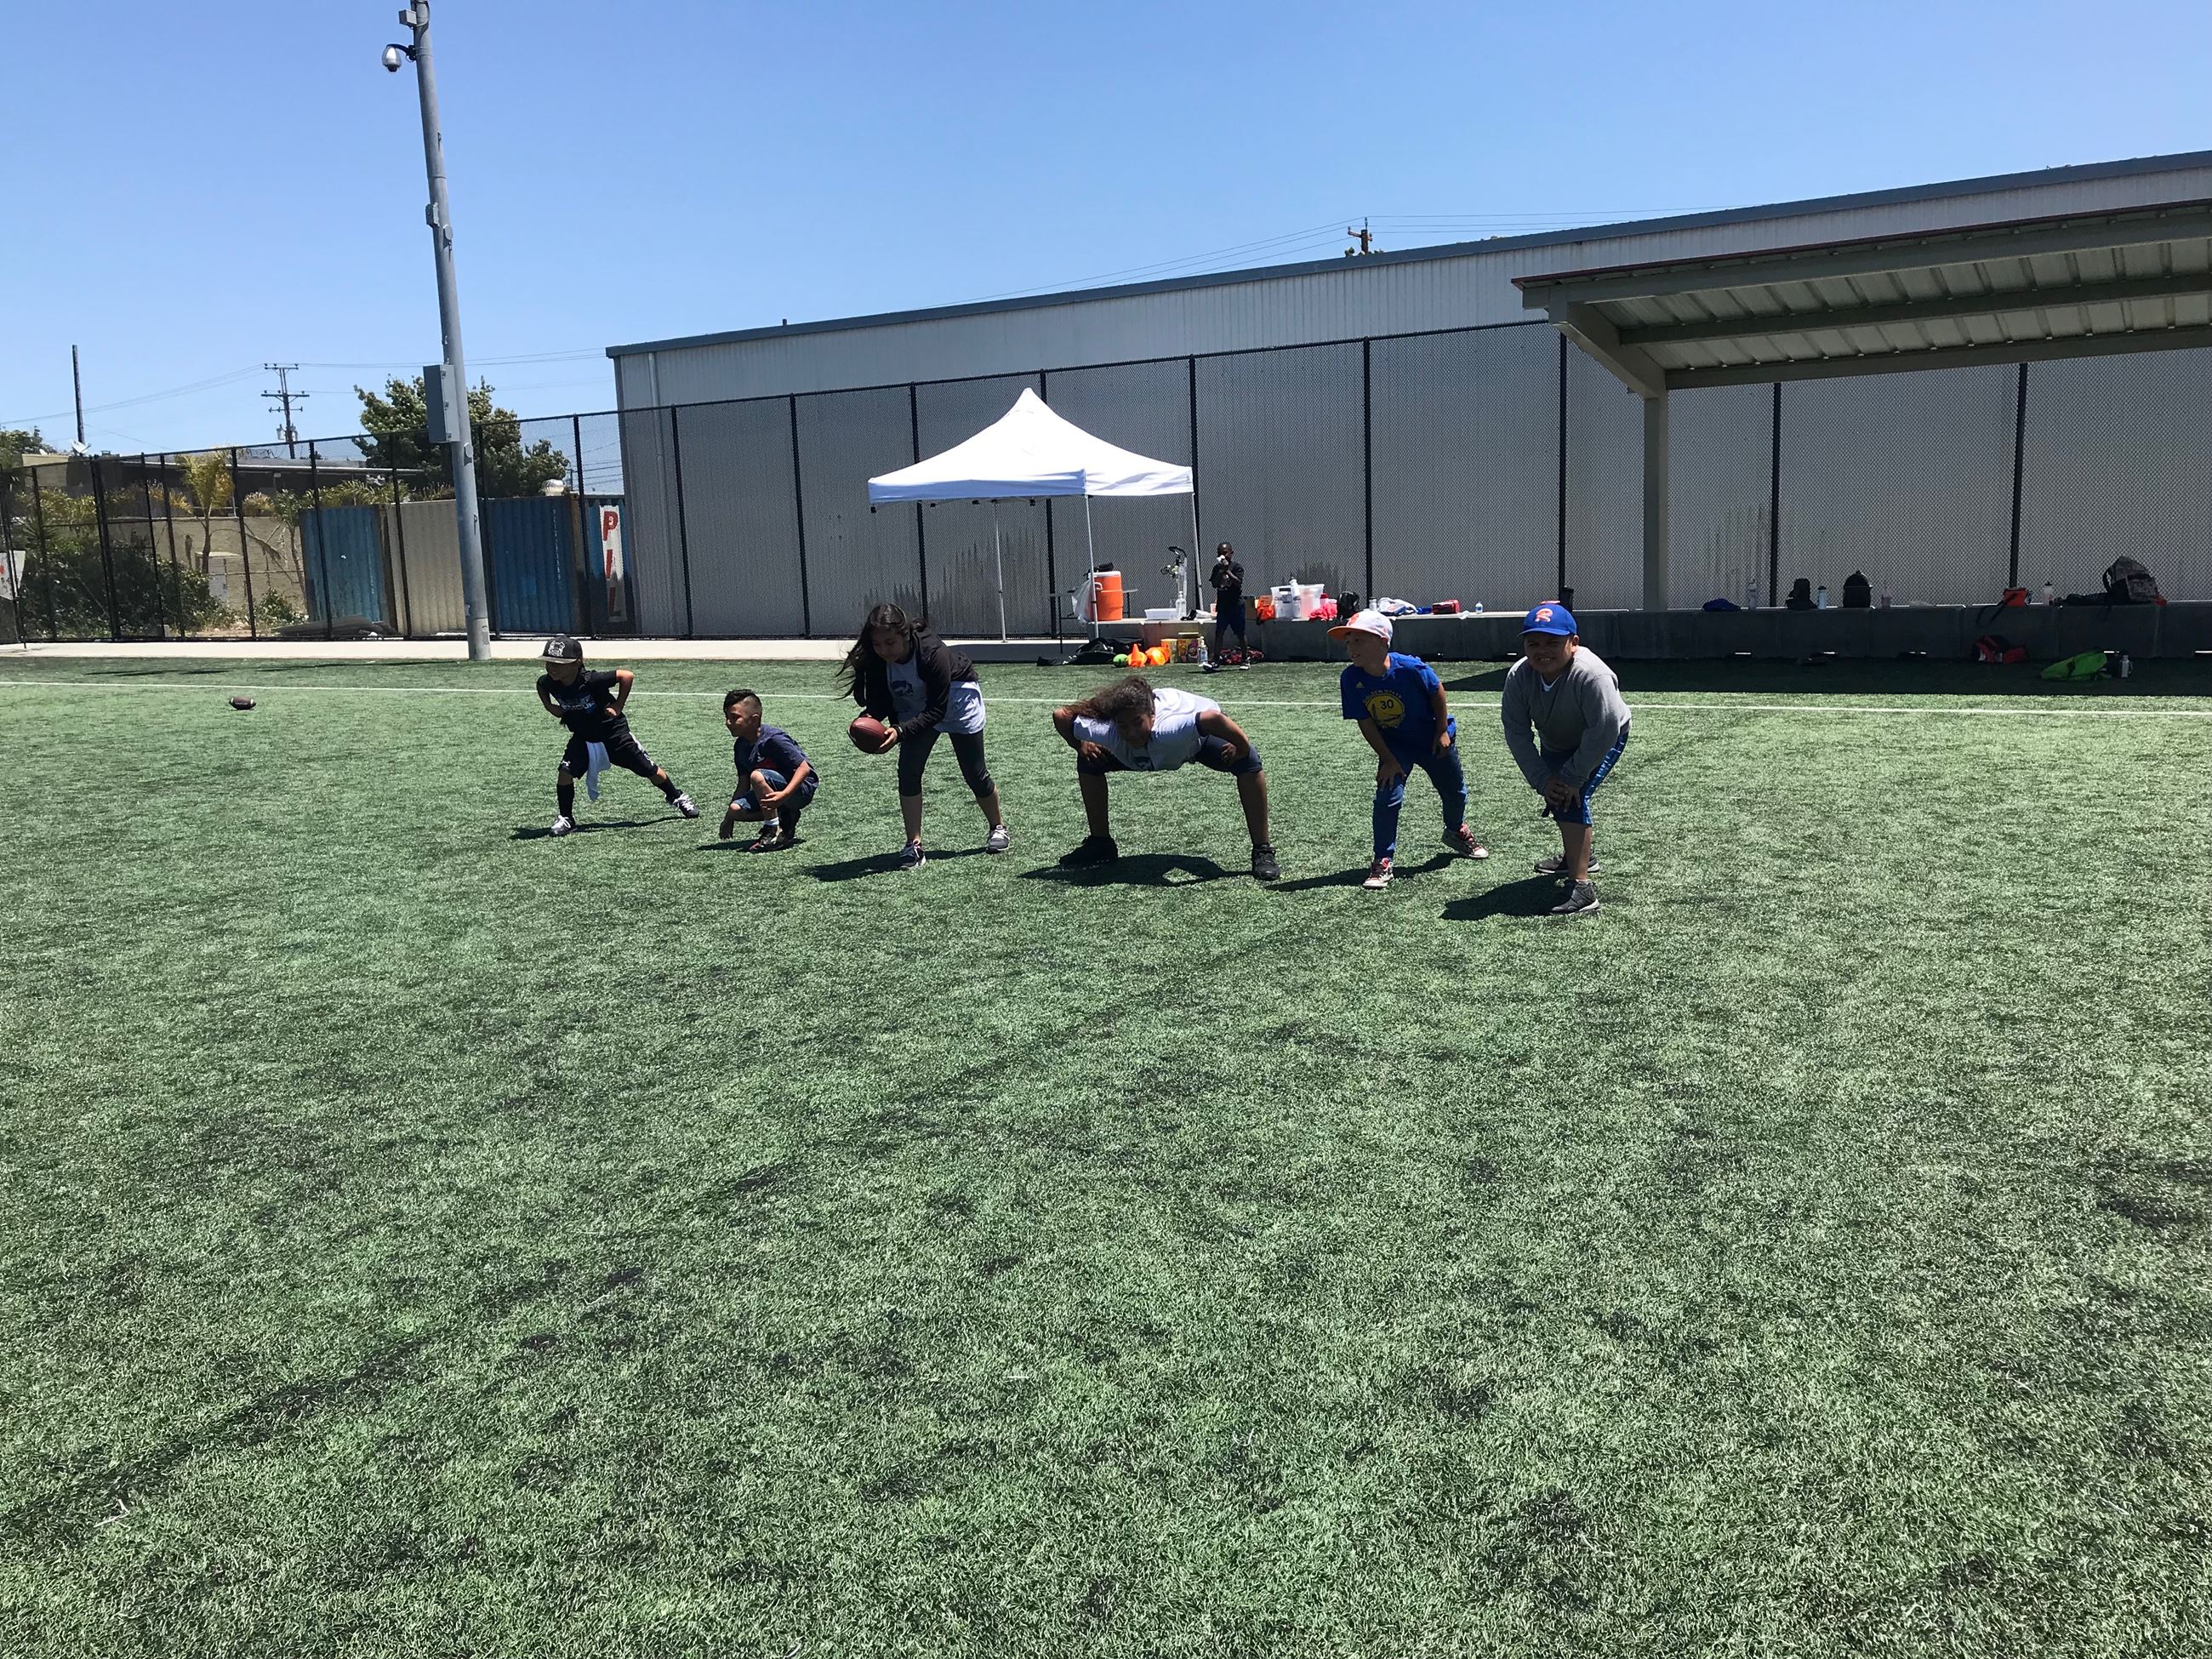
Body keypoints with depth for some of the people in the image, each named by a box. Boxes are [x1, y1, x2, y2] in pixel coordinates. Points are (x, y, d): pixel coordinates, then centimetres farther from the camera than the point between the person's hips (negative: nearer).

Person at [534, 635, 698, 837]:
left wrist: (617, 707, -21)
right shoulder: (548, 682, -15)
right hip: (583, 736, 4)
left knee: (649, 769, 4)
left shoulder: (591, 680, -32)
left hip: (613, 732, -4)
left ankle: (678, 798, 28)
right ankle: (565, 818, 2)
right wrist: (550, 707, -2)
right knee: (565, 772, -16)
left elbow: (627, 676, -25)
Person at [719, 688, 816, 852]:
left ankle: (776, 833, -22)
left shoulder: (773, 739, -21)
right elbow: (743, 784, 10)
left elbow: (804, 768, -25)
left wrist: (784, 794, -38)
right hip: (775, 789, 8)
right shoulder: (740, 746, 3)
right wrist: (729, 818, 8)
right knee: (736, 809, -14)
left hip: (801, 788, -8)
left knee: (757, 776, -33)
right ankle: (786, 817, 5)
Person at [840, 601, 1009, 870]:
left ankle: (998, 828, 31)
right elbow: (879, 701, -16)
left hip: (956, 700, -4)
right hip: (915, 707, 4)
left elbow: (937, 710, -36)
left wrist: (901, 731, -48)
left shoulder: (933, 653, -40)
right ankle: (914, 846, -6)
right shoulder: (875, 660, -26)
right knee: (908, 771, -13)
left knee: (974, 773, 6)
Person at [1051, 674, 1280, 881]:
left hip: (1201, 734, -4)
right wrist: (1080, 746, -13)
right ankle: (1100, 845, 13)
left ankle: (1262, 852, -18)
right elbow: (1060, 716, -22)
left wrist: (1243, 749, -43)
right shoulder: (1106, 733, -36)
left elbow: (1214, 718, -56)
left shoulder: (1166, 729, -50)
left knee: (1249, 763, -31)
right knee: (1088, 762, -6)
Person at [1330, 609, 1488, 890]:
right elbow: (1366, 723, -14)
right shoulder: (1352, 680, -23)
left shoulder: (1410, 668, -31)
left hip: (1433, 738, 0)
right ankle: (1384, 860, -5)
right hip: (1394, 745, 0)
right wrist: (1388, 760, -15)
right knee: (1388, 796, -17)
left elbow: (1437, 691, -13)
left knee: (1454, 791, 18)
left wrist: (1443, 731, -6)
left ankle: (1457, 831, 49)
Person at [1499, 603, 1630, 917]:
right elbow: (1517, 732, -19)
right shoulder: (1518, 676, -25)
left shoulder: (1591, 674, -39)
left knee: (1572, 798, -26)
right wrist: (1541, 780, -24)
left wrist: (1573, 777, -31)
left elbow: (1604, 730, -35)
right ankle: (1577, 857, 54)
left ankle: (1582, 889, -26)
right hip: (1555, 745, 7)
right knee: (1555, 796, 23)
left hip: (1602, 742, -7)